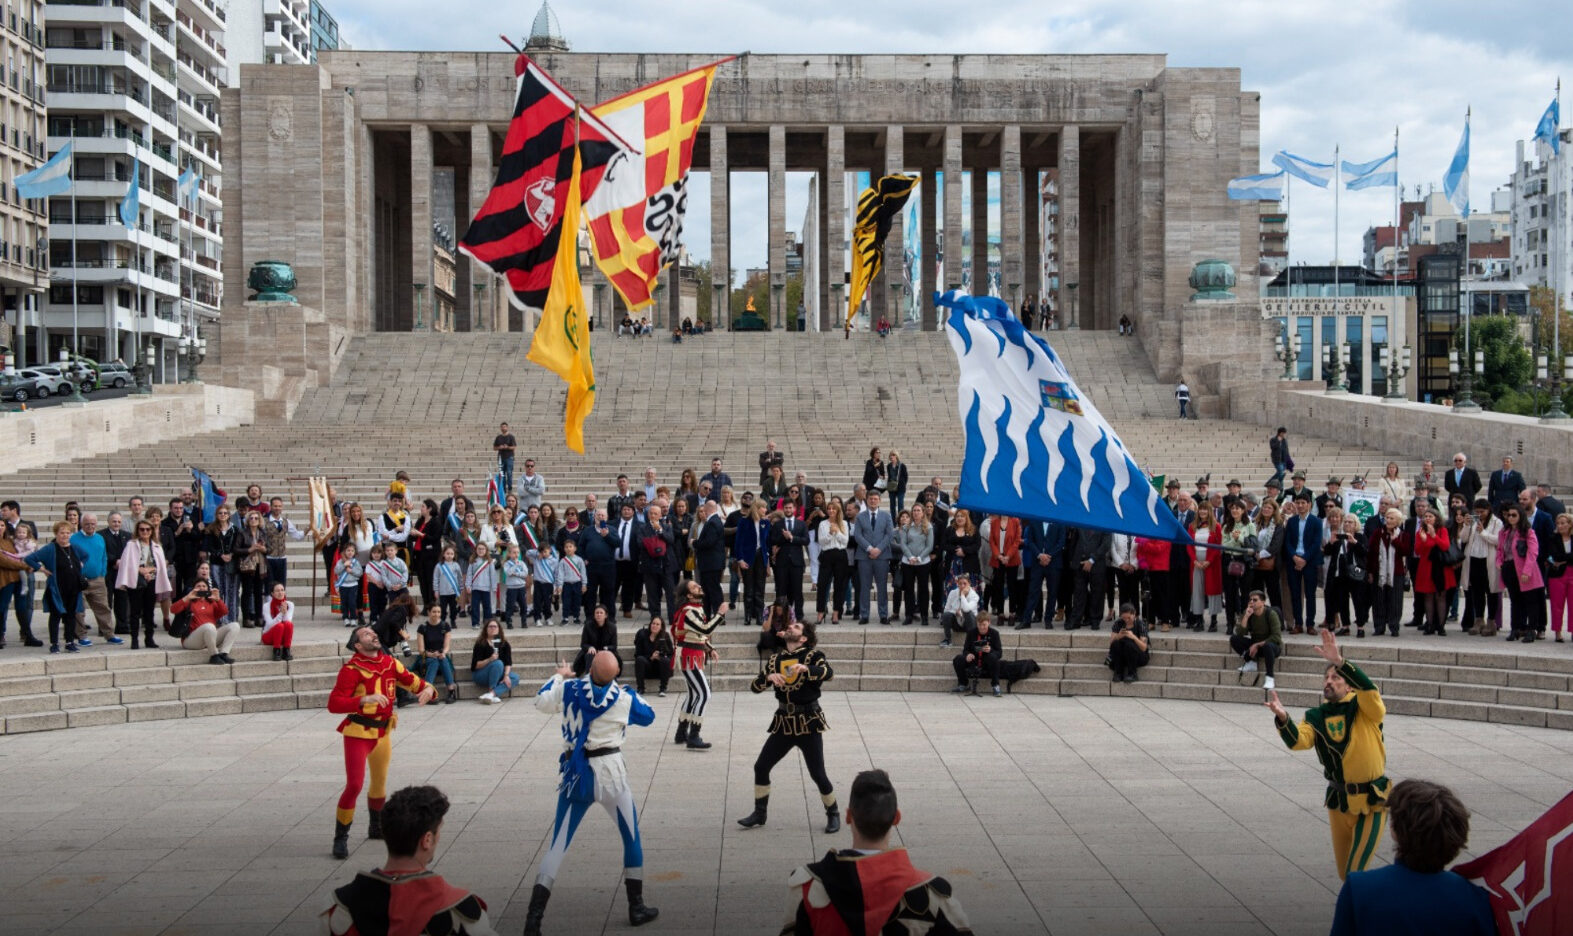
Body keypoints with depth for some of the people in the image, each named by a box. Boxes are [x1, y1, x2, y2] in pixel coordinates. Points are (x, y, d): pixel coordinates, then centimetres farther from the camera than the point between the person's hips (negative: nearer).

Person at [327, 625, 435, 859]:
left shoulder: (390, 663, 3)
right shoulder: (352, 669, -16)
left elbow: (413, 681, 9)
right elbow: (334, 703, -23)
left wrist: (427, 689, -15)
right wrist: (364, 699, -35)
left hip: (382, 732, 6)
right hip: (358, 733, -6)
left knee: (380, 784, 21)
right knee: (354, 785, -13)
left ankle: (377, 828, 42)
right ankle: (340, 839, 0)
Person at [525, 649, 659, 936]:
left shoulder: (568, 689, -6)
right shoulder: (624, 697, -8)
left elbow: (542, 702, 13)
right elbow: (648, 716, 12)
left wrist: (558, 676, 29)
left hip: (576, 775, 2)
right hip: (610, 774, -2)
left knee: (558, 846, 3)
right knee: (631, 838, 17)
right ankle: (637, 908, 22)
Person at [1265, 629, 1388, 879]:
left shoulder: (1364, 708, -9)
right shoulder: (1317, 717, 1)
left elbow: (1369, 689, -32)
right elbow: (1298, 741, -18)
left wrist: (1340, 662, -42)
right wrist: (1283, 718, -37)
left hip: (1371, 801, -4)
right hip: (1338, 800, 5)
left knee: (1355, 872, -8)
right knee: (1344, 871, 18)